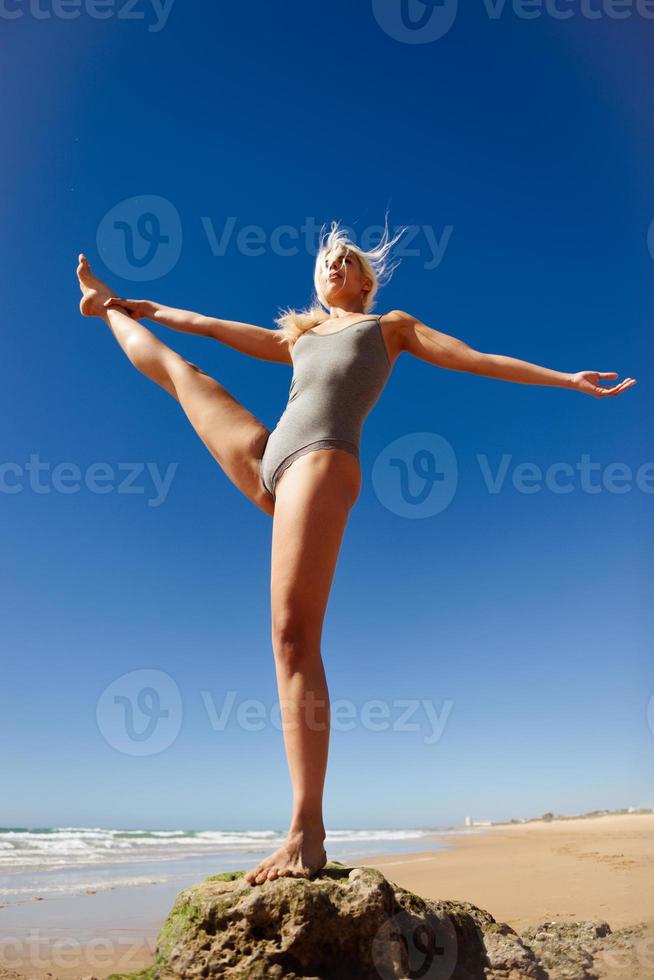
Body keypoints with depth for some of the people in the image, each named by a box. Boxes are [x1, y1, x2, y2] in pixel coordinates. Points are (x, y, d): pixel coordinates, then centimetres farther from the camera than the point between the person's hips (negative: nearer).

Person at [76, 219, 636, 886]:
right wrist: (142, 306, 48)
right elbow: (215, 328, 42)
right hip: (266, 461, 6)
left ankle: (307, 832, -17)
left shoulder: (391, 324, 25)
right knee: (179, 368, 20)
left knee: (294, 635, -18)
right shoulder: (297, 337, 35)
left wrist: (566, 378, 13)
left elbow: (475, 359, 18)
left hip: (323, 461, -6)